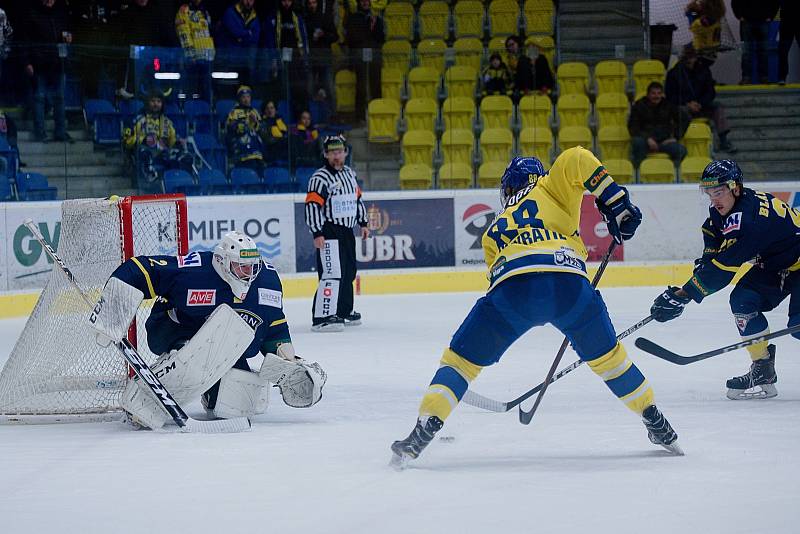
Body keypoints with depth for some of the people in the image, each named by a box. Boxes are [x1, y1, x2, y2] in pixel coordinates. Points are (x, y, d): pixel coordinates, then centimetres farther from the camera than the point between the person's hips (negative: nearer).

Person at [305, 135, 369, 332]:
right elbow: (312, 205, -18)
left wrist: (363, 223, 23)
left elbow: (357, 198, 25)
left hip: (346, 231, 9)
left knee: (348, 272, 17)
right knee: (332, 274, -17)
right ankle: (321, 317, -20)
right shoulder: (320, 178, -13)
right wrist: (317, 233, -22)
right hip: (328, 232, -9)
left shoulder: (349, 174, 13)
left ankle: (344, 312, 32)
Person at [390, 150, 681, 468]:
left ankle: (426, 427, -2)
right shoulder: (548, 190, 30)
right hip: (569, 280, 0)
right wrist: (615, 202, 14)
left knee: (460, 358, 14)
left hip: (511, 286, 0)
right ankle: (658, 427, 32)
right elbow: (575, 160, 11)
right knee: (607, 356, 24)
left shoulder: (493, 232, 37)